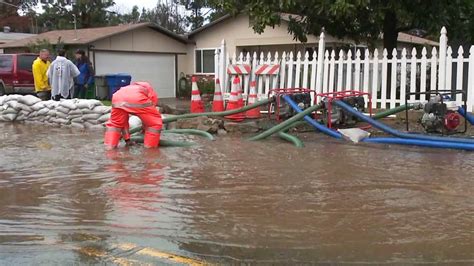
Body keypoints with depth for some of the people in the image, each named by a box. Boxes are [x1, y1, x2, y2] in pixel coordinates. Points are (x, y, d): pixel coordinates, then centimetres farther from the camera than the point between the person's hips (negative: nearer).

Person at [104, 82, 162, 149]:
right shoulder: (152, 94, 39)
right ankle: (150, 148, 17)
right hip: (138, 98, -4)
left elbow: (122, 120, 48)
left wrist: (127, 139, 53)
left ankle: (109, 146, 20)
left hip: (118, 96, 4)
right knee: (155, 122, 15)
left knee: (113, 123, 29)